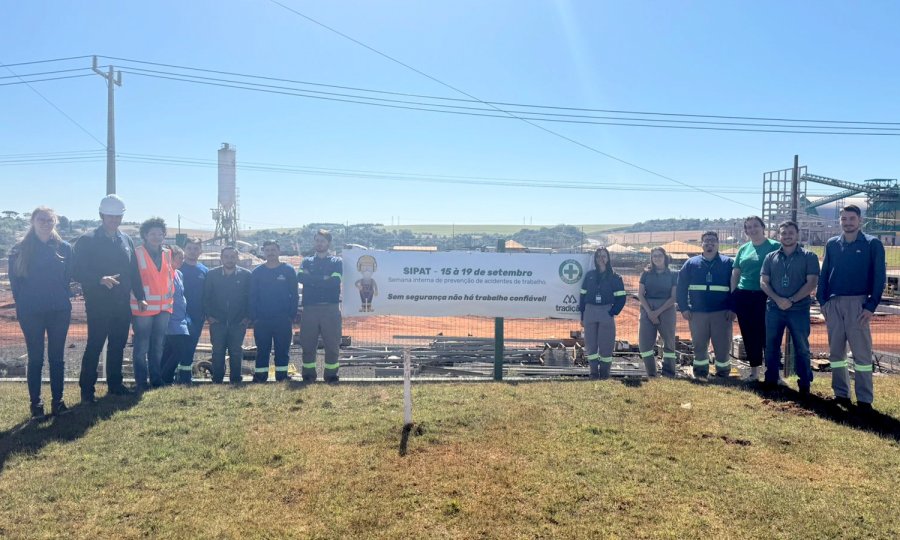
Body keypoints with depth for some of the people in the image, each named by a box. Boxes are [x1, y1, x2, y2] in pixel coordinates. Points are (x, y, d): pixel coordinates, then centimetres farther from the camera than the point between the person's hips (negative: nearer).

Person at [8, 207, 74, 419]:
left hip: (59, 312, 1)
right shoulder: (20, 250, 0)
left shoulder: (64, 248, 3)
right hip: (31, 313, -1)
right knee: (35, 358, 4)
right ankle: (36, 404, 13)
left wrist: (63, 300, 6)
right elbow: (14, 281, 4)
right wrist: (22, 305, 3)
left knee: (57, 357, 7)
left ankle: (57, 401, 14)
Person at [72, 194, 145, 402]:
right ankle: (87, 390, 8)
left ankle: (115, 384, 25)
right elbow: (77, 272, -11)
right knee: (94, 347, -2)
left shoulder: (126, 240, 11)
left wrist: (139, 297, 11)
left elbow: (134, 271, 14)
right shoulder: (87, 240, -6)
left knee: (118, 346, 13)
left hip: (122, 305, 5)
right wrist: (100, 279, -26)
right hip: (98, 305, -5)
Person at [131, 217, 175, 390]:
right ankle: (141, 382, 10)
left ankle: (157, 380, 22)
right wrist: (139, 300, -10)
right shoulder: (137, 253, -6)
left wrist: (170, 295, 12)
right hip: (143, 308, -5)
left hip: (164, 307, 5)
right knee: (142, 347, 1)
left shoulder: (167, 253, 9)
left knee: (158, 346, 13)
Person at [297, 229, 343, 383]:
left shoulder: (336, 262, 11)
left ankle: (331, 374, 8)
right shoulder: (307, 261, 17)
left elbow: (335, 281, -8)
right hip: (310, 308, 2)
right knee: (308, 343, 3)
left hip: (331, 308, -2)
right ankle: (308, 374, 13)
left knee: (332, 344, -2)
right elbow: (300, 277, -4)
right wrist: (324, 279, -9)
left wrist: (311, 279, -5)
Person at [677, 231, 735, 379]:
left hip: (721, 313, -1)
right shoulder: (691, 263, 8)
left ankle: (723, 374, 15)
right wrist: (684, 308, -2)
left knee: (722, 346, 2)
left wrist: (732, 308, -7)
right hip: (697, 313, 1)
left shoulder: (728, 263, 5)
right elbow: (681, 287, 6)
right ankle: (700, 373, 21)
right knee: (699, 345, 9)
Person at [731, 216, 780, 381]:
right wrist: (733, 296, 9)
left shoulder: (775, 246, -1)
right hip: (744, 296, 5)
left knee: (767, 334, -3)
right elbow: (735, 273, 15)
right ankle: (754, 371, 19)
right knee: (749, 335, 8)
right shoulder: (743, 249, 13)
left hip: (766, 296, -4)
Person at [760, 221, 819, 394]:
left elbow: (812, 283, -7)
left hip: (799, 309, -3)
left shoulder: (809, 257, 0)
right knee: (771, 346, 8)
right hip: (774, 309, 3)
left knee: (801, 348, 2)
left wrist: (791, 300, -15)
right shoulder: (771, 257, 9)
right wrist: (777, 299, -11)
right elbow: (763, 282, 5)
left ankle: (805, 384, 10)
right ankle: (771, 381, 18)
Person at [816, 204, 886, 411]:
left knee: (862, 351, -3)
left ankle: (865, 398, 4)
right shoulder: (832, 244, 11)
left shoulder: (873, 244, 0)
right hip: (833, 303, 4)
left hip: (858, 303, -4)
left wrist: (871, 306, -10)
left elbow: (879, 276, -3)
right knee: (835, 351, 8)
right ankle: (840, 393, 18)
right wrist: (822, 301, 4)